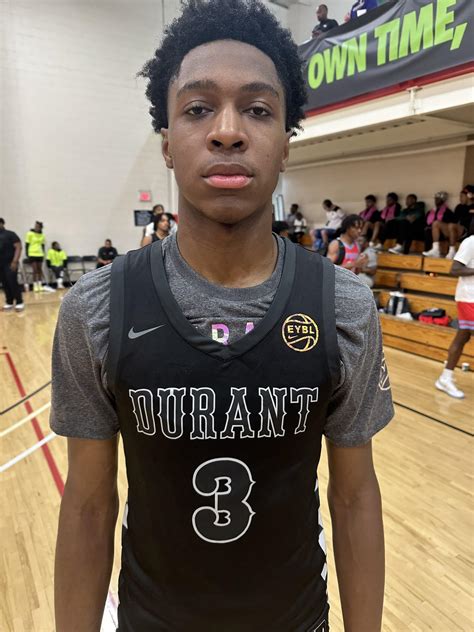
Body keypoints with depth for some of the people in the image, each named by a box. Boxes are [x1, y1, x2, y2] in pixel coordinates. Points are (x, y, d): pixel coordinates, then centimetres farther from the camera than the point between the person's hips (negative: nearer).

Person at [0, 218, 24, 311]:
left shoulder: (10, 234, -3)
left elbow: (18, 247, -9)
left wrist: (15, 261, -17)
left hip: (9, 264, -6)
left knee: (13, 283, -8)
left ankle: (19, 303, -1)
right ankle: (9, 303, 15)